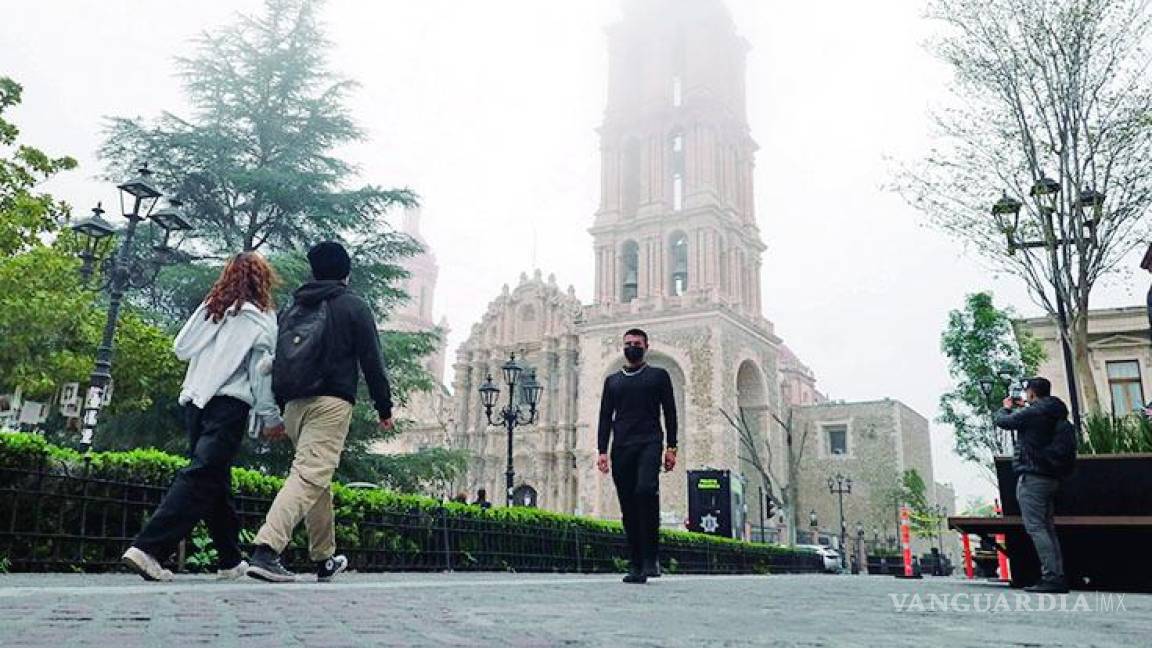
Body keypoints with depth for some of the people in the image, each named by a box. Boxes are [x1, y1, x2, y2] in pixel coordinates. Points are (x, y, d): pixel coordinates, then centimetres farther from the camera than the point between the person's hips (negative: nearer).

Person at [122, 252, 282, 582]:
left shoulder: (209, 307, 14)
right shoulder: (260, 316, -2)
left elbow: (181, 347, 14)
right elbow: (261, 370, -5)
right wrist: (271, 417, 0)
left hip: (195, 400, 7)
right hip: (230, 403, -7)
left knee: (216, 479, 12)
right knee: (202, 477, -9)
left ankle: (231, 559, 20)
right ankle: (148, 548, -20)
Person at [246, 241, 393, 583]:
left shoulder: (294, 308, 18)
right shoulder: (354, 306, 2)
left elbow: (279, 360, 19)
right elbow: (371, 361, -2)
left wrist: (277, 414, 24)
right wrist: (384, 407, 5)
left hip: (294, 404, 7)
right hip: (331, 403, -6)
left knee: (318, 478, 16)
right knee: (310, 475, -12)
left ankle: (325, 559, 23)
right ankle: (266, 549, -27)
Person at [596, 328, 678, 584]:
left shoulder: (658, 376, 12)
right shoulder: (612, 380, 20)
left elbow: (670, 413, 8)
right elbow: (605, 417, 15)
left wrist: (671, 448, -2)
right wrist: (602, 451, 4)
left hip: (649, 444, -3)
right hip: (621, 448, 4)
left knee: (646, 490, -27)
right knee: (628, 508, 1)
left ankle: (651, 558, -19)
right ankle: (636, 566, 6)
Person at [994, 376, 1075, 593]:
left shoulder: (1031, 412, -12)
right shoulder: (1057, 415, 15)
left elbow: (1002, 421, -2)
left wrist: (1007, 407, 17)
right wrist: (1020, 408, 31)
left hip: (1032, 476, -9)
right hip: (1052, 478, 9)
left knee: (1035, 527, -11)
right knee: (1048, 528, 11)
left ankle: (1051, 577, -17)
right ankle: (1058, 577, 8)